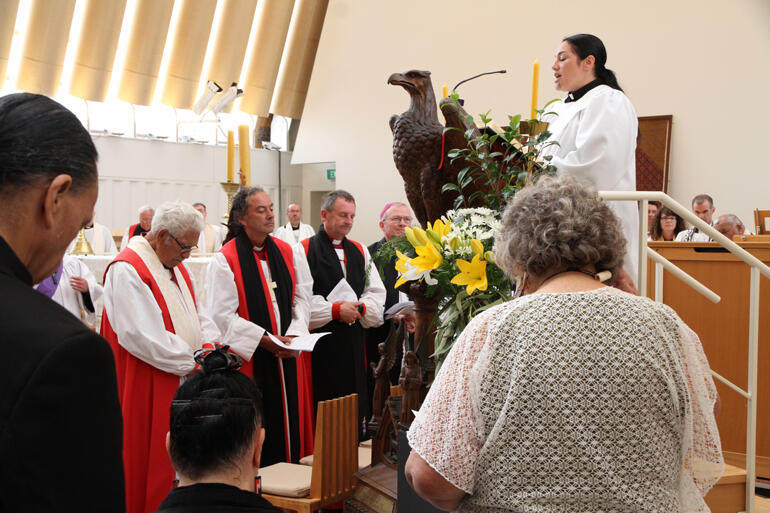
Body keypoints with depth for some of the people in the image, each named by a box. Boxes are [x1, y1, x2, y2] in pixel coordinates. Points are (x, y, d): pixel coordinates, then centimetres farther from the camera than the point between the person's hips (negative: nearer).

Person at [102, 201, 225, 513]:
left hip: (183, 382, 8)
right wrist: (192, 362, -18)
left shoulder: (175, 266, 13)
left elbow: (195, 314, 16)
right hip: (146, 390, -8)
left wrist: (211, 342, -4)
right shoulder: (127, 270, -17)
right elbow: (142, 335, -23)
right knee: (149, 460, 2)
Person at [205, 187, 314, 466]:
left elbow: (303, 296, 9)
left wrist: (294, 335, -6)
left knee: (290, 422, 10)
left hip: (288, 357, 5)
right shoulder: (225, 260, -9)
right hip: (249, 359, -5)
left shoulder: (289, 253, 7)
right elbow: (222, 315, -12)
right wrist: (264, 340, -16)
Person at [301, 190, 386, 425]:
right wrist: (335, 310, -14)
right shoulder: (305, 250, -4)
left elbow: (377, 292, 13)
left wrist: (360, 308, -6)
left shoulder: (360, 251, 14)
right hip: (320, 347, -5)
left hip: (354, 343, 5)